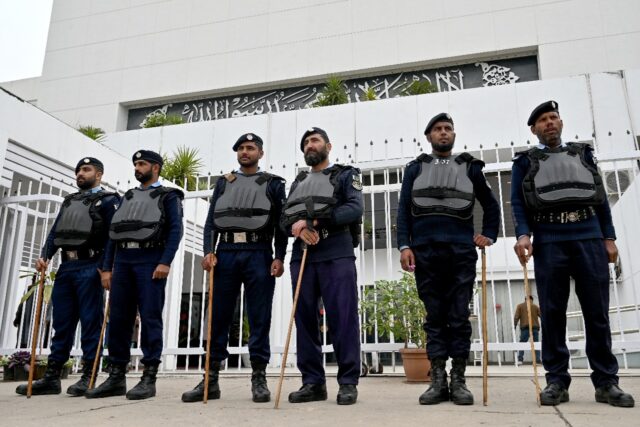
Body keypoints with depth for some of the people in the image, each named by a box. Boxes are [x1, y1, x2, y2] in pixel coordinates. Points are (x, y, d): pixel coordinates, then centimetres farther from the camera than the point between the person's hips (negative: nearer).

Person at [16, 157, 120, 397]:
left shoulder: (107, 200, 2)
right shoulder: (69, 201, 23)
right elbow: (55, 232, 19)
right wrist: (44, 256, 3)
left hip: (89, 267, -7)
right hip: (66, 267, 7)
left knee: (90, 322, -3)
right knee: (61, 323, 8)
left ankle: (88, 377, 1)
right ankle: (52, 377, 13)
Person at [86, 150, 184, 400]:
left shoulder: (168, 196, 6)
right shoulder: (127, 197, 23)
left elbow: (175, 230, -6)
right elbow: (113, 234, 20)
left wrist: (165, 262, -18)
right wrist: (107, 267, 11)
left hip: (150, 260, -6)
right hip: (122, 261, 6)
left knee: (150, 318, -6)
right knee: (118, 319, 5)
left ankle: (149, 378, -3)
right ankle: (116, 377, 12)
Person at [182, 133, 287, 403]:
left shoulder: (273, 184, 11)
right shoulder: (223, 183, 19)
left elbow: (280, 224, 4)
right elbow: (211, 221, 12)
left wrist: (279, 257, -7)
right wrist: (208, 251, -3)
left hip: (259, 254, -2)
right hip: (225, 254, 2)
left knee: (259, 319, 0)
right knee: (218, 317, 2)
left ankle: (259, 379, 7)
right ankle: (210, 379, 9)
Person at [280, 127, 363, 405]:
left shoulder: (346, 175, 12)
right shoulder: (297, 182, 25)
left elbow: (354, 209, -6)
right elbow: (285, 220, 13)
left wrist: (314, 220, -14)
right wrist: (300, 229, -11)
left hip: (337, 253, -4)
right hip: (301, 255, 5)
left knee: (342, 318, -7)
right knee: (305, 318, 2)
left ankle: (348, 382, 1)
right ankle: (313, 382, 9)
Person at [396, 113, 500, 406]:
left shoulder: (469, 167, 16)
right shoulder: (415, 169, 15)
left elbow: (490, 205, 22)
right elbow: (403, 209, 8)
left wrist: (489, 235, 9)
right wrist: (404, 245, -3)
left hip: (461, 250, 0)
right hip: (425, 250, 0)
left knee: (459, 316, 0)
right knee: (434, 316, 3)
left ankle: (459, 381, 8)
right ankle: (438, 381, 8)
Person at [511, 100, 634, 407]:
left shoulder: (583, 153, 21)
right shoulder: (525, 162, 14)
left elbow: (601, 197, 16)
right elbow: (517, 202, 3)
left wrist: (609, 237, 6)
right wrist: (523, 235, -14)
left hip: (590, 238, 2)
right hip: (548, 242, -2)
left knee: (597, 312, 2)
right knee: (552, 313, -1)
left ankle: (606, 382, 10)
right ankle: (557, 381, 6)